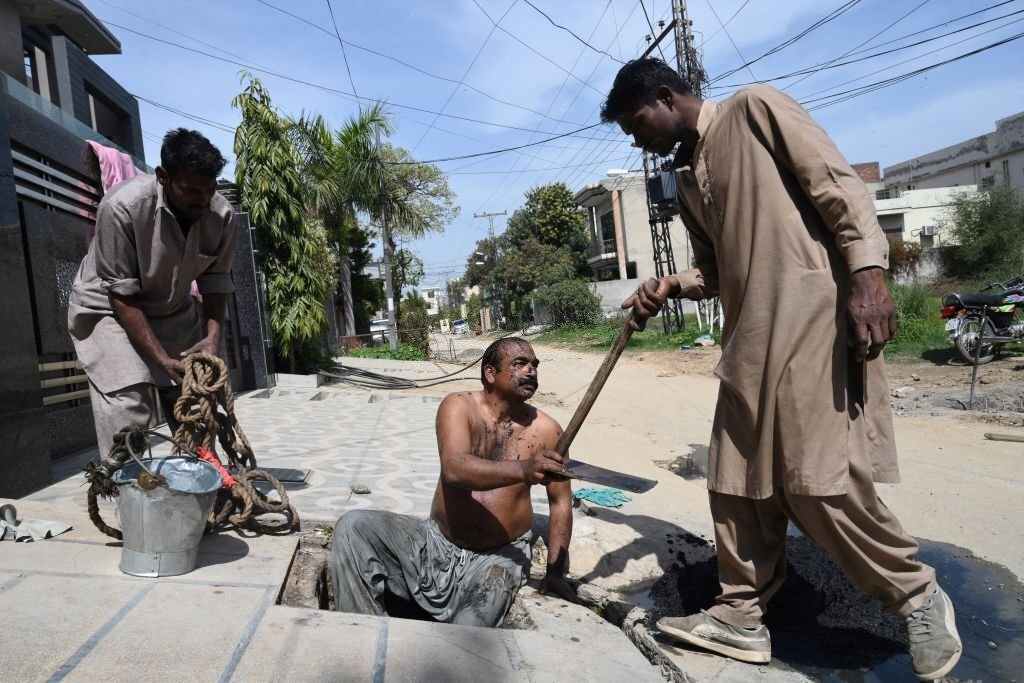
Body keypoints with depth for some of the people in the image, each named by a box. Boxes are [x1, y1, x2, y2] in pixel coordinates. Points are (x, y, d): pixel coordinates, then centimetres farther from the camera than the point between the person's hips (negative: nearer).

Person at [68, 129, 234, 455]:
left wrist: (213, 336, -22)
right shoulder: (122, 207, -30)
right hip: (108, 308, -4)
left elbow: (215, 280, -6)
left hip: (172, 311, 4)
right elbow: (121, 293, -25)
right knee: (129, 403, -19)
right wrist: (163, 359, -30)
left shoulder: (222, 214, -18)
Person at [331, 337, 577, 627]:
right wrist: (522, 470, -42)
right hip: (435, 544, 2)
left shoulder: (546, 430, -6)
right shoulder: (459, 406, -9)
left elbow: (561, 501, 2)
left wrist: (555, 573, -6)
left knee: (470, 628, -30)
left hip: (497, 557, -1)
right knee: (353, 526, -15)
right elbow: (453, 469, -27)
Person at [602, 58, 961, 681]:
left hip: (814, 317, -8)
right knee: (737, 479, 7)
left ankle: (918, 596, 14)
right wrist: (671, 287, 5)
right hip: (750, 338, 8)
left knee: (819, 479, -11)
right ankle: (743, 616, 20)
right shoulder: (687, 179, 21)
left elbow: (840, 185, -8)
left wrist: (867, 273, -19)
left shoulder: (755, 109, 1)